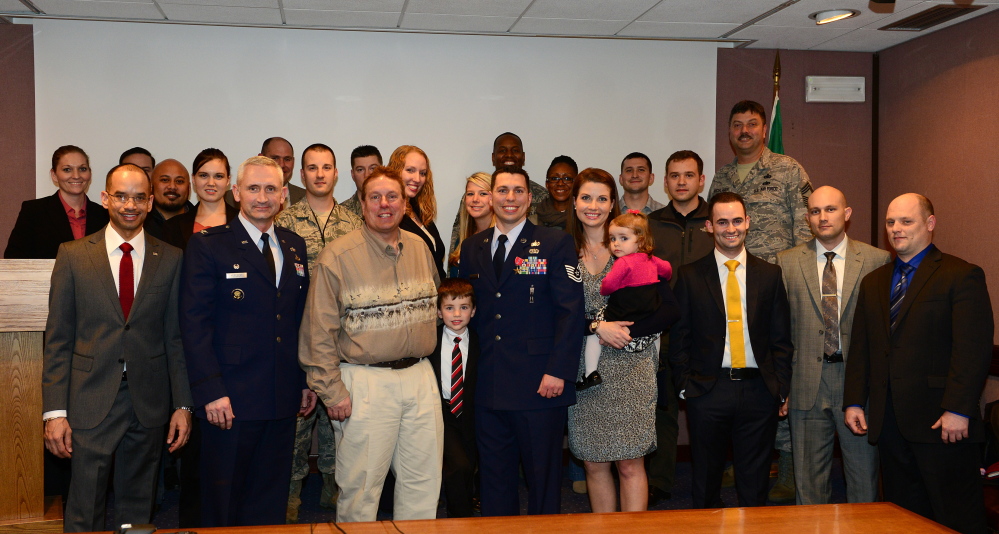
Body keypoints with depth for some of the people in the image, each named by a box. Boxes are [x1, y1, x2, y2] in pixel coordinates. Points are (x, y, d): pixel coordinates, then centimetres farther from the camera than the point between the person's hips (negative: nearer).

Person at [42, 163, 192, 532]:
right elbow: (58, 339, 0)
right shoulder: (73, 255, 1)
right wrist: (54, 411, -6)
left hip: (149, 404, 1)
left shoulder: (170, 260, 4)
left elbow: (177, 337, 5)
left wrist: (182, 405, 2)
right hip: (91, 401, -1)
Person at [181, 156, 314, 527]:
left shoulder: (295, 246, 12)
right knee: (222, 504, 8)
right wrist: (211, 392, -17)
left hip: (283, 400, 5)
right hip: (231, 400, -5)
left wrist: (307, 381, 11)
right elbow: (195, 323, -10)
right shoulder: (207, 245, -5)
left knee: (270, 503, 14)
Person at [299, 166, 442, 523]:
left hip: (420, 377, 5)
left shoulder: (420, 249, 8)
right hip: (365, 382, -5)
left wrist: (423, 358, 14)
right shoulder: (337, 255, -7)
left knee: (424, 484, 12)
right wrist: (332, 392, -10)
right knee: (360, 487, 4)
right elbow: (319, 331, -8)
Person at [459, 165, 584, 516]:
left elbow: (570, 310, -7)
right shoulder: (472, 248, 12)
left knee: (543, 478, 6)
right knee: (493, 477, 13)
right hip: (487, 386, 4)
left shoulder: (555, 244, -1)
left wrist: (559, 371, -15)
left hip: (539, 384, -4)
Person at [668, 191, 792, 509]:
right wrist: (685, 385, -4)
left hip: (758, 390, 1)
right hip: (708, 390, -1)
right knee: (705, 483, 10)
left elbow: (781, 338, 7)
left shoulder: (770, 274, 7)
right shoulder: (690, 276, 3)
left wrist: (782, 388, 0)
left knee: (755, 484, 10)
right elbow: (679, 337, 3)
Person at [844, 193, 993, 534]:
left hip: (940, 420, -6)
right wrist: (854, 401, 7)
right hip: (888, 422, 6)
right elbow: (860, 348, 15)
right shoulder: (873, 282, 16)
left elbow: (973, 349, -12)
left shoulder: (962, 276, -4)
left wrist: (958, 410, -18)